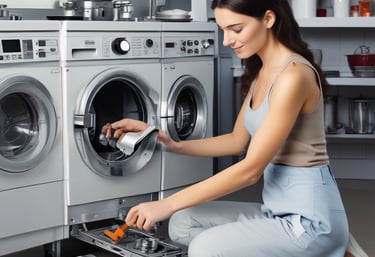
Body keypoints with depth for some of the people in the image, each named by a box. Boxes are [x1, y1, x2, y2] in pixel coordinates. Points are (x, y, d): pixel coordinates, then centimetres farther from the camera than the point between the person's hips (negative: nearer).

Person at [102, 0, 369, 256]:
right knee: (183, 223, 2)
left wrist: (169, 204, -20)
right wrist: (173, 144, 3)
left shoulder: (294, 75, -22)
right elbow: (237, 141, 16)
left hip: (308, 216, -9)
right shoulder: (260, 72, 9)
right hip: (277, 208, 9)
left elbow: (251, 169, -23)